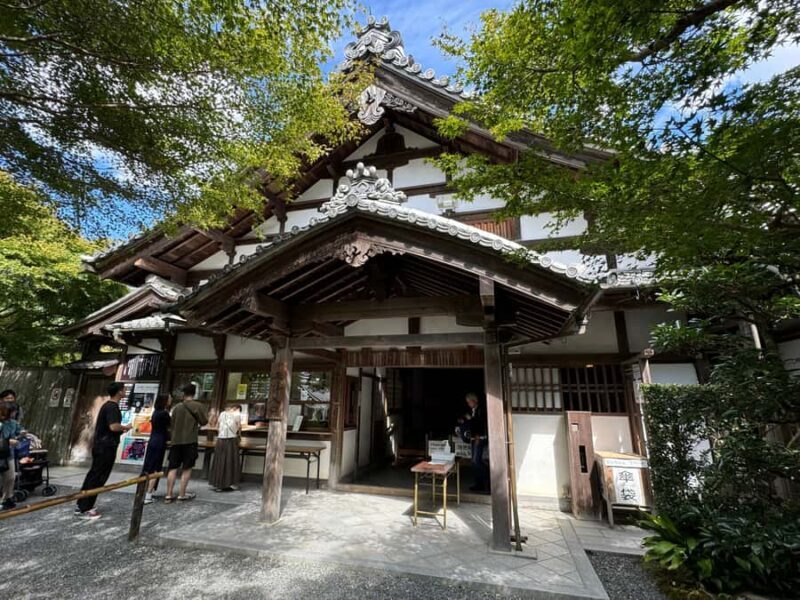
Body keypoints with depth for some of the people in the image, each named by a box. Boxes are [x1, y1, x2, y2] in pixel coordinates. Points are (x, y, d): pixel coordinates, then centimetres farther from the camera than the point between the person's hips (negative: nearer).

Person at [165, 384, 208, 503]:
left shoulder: (177, 407, 7)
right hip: (190, 441, -4)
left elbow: (173, 424, 12)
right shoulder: (198, 406, -7)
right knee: (186, 468, 4)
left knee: (173, 468, 9)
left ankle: (169, 495, 10)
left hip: (176, 441, 4)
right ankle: (182, 495, 7)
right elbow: (204, 421, -3)